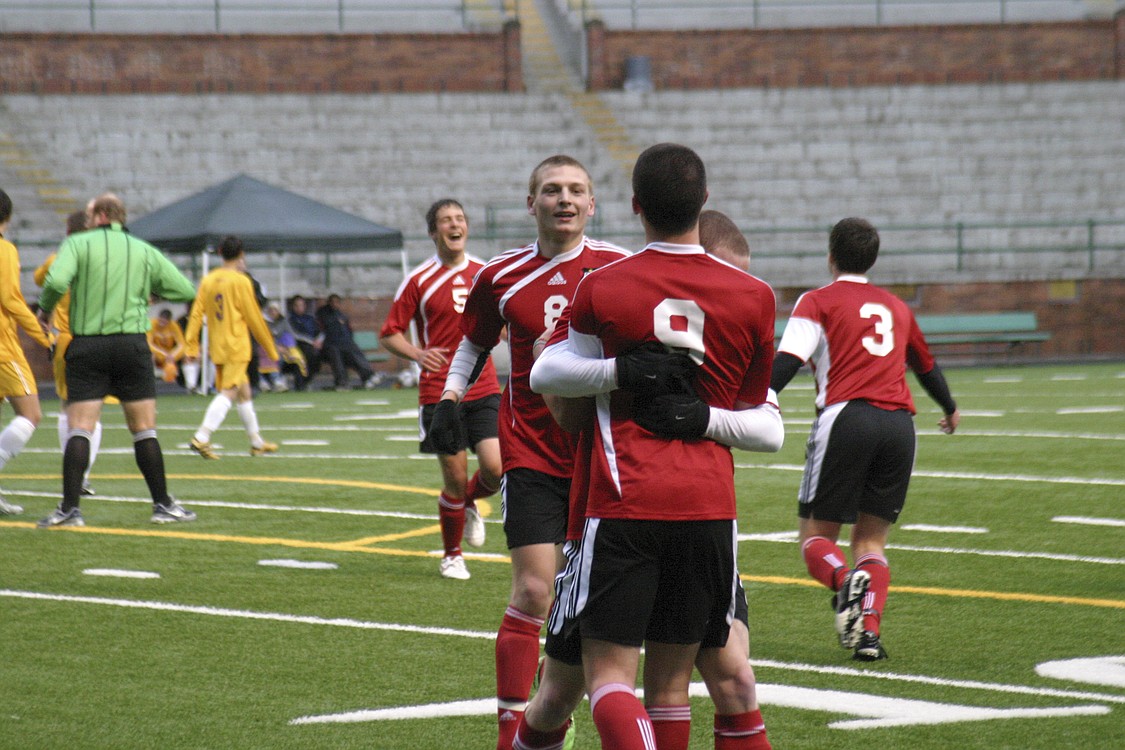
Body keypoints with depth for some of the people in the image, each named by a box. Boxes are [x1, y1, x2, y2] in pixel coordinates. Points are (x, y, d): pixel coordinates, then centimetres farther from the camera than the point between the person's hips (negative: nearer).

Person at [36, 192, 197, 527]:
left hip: (86, 346, -2)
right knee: (144, 430, 9)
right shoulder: (145, 251, 9)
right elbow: (186, 291, 13)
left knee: (79, 429, -4)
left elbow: (56, 281, -18)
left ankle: (70, 508, -13)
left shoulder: (78, 244, -1)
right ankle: (163, 505, 11)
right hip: (131, 344, 2)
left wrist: (45, 309, 2)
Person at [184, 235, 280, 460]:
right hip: (236, 346, -7)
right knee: (228, 392, -11)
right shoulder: (241, 281, -8)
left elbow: (197, 313, 3)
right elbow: (254, 318, -5)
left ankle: (256, 442, 25)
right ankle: (202, 437, -26)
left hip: (217, 347, 7)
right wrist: (270, 348, 4)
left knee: (244, 392, 17)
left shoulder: (208, 280, 8)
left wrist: (192, 346, 4)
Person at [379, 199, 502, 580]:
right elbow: (389, 334, -2)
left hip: (484, 388, 3)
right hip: (440, 391, -3)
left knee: (495, 469, -11)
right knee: (455, 477, -2)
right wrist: (417, 354, -20)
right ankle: (452, 556, 20)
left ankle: (468, 504, 25)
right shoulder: (419, 280, -3)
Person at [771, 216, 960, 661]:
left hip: (846, 417, -4)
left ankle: (845, 581, -28)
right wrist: (950, 409, 57)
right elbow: (926, 366, 40)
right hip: (898, 423, 4)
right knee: (872, 538, 12)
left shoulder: (818, 302, 9)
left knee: (816, 533, 4)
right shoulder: (896, 307, 24)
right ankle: (869, 631, -8)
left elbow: (786, 362, -8)